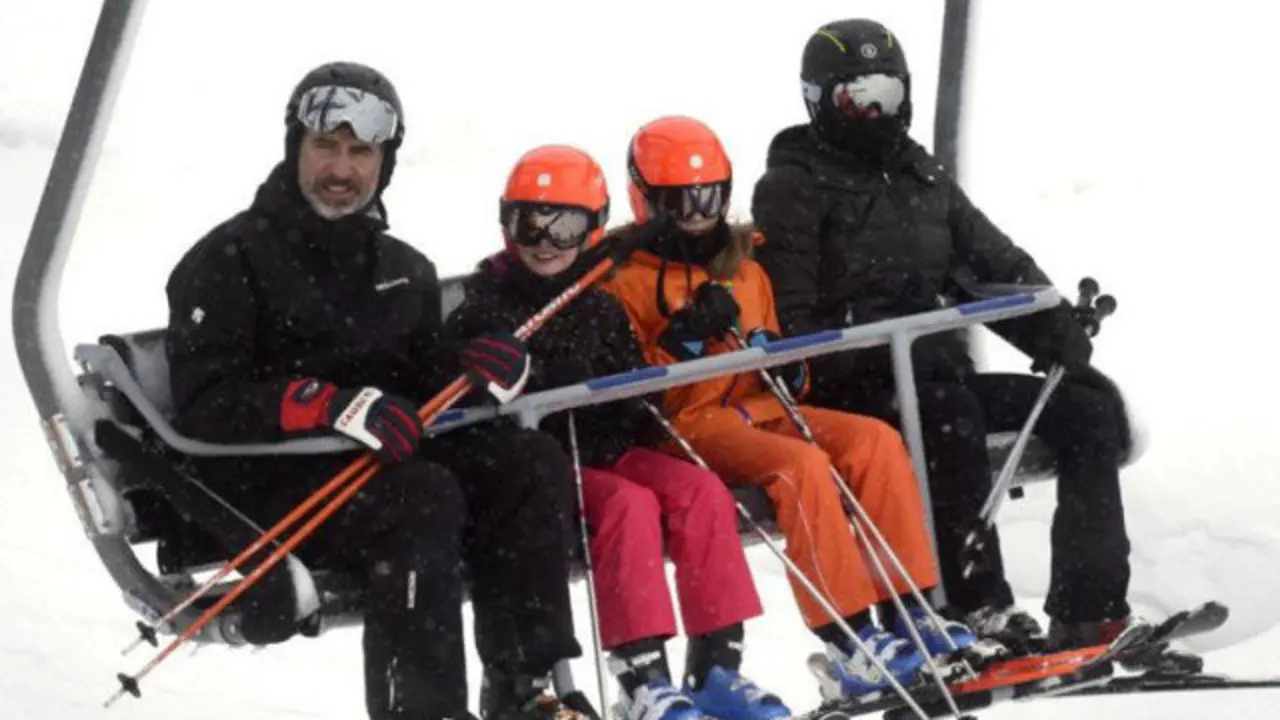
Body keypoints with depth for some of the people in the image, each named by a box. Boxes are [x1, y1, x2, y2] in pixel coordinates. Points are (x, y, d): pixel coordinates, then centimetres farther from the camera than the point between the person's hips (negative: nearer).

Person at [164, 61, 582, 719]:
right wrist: (332, 406, -27)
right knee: (425, 498, -32)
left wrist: (478, 369, -8)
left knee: (534, 464, -14)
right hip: (266, 480, -6)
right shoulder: (228, 259, -2)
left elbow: (425, 381, 17)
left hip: (384, 459, 7)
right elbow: (205, 402, -13)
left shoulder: (402, 270, 20)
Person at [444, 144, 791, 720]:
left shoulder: (601, 309, 16)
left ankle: (715, 666, -20)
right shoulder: (486, 308, 3)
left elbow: (632, 391, 20)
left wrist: (615, 436, 0)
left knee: (701, 491, -20)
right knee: (629, 503, -32)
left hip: (606, 454, 5)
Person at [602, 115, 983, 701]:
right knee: (801, 464, -32)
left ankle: (909, 613, -19)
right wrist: (684, 340, -20)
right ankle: (850, 642, -35)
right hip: (690, 428, -7)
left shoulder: (745, 270, 20)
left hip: (760, 412, 7)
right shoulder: (625, 280, 1)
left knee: (876, 440, -17)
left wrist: (785, 367, 3)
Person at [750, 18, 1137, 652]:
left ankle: (1087, 612, -17)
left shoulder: (923, 179, 22)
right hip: (851, 391, -7)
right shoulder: (792, 189, 1)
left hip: (940, 379, 7)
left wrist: (1063, 339, 1)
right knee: (948, 409, -37)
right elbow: (788, 319, -8)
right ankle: (977, 608, -42)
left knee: (1088, 405, -9)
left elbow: (1001, 267, 19)